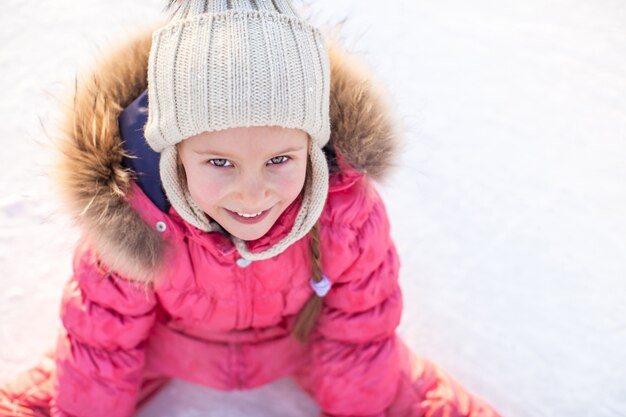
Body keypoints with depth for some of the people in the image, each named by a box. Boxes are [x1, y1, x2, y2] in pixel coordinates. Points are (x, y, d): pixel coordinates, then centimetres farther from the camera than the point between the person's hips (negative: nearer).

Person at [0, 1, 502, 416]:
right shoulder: (128, 219, -35)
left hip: (305, 334, 0)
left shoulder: (349, 210, -35)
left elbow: (360, 332, -16)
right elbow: (102, 346, -16)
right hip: (168, 339, 1)